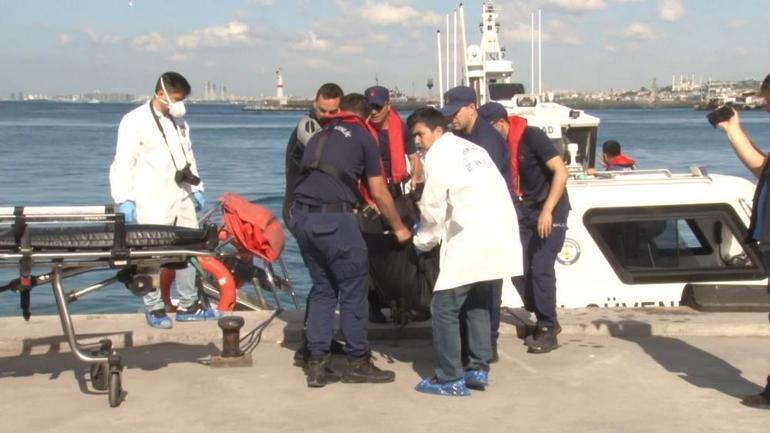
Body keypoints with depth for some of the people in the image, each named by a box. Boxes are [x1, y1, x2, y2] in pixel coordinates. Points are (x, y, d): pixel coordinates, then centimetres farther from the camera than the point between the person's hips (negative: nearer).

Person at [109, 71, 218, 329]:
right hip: (151, 201, -7)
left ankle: (189, 305, 19)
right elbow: (123, 163, -10)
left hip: (181, 198, 7)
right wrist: (124, 199, -15)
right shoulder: (136, 121, -7)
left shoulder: (179, 122, 17)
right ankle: (154, 308, 7)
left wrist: (196, 189, 21)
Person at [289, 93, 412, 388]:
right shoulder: (362, 137, 8)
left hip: (301, 216, 6)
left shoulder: (319, 136, 24)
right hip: (334, 217, -6)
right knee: (353, 290, 5)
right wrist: (399, 228, 20)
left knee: (322, 288, 15)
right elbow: (379, 193, 8)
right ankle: (358, 363, 10)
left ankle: (316, 365, 12)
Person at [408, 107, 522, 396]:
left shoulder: (438, 154, -1)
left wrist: (423, 242, 11)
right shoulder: (472, 149, 22)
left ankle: (449, 379, 0)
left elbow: (433, 207, -4)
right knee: (477, 303, 20)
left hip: (471, 240, -8)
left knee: (444, 307, -1)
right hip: (499, 237, 9)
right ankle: (479, 369, 19)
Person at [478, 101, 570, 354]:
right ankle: (544, 322, 18)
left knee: (541, 269, -13)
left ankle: (548, 330, -2)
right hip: (525, 211, 7)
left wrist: (547, 211, -26)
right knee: (522, 269, 1)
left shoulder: (532, 137, -18)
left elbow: (561, 172, -21)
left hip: (551, 211, -6)